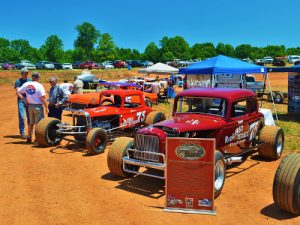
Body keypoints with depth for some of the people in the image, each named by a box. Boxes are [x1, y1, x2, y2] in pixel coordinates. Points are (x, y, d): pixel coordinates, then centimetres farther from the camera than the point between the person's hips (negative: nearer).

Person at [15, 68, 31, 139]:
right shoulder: (18, 81, -3)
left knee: (30, 116, 9)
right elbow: (17, 92, -13)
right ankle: (22, 132, 0)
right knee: (21, 117, -6)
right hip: (21, 100, -4)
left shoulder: (29, 80, 10)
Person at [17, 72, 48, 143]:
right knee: (38, 123, 2)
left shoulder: (26, 84, 2)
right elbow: (42, 98, -17)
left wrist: (24, 99, 8)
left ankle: (29, 138, 25)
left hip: (30, 106, 6)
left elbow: (18, 92, 5)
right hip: (38, 106, -6)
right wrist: (46, 108, -9)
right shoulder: (39, 85, -15)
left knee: (31, 122, 19)